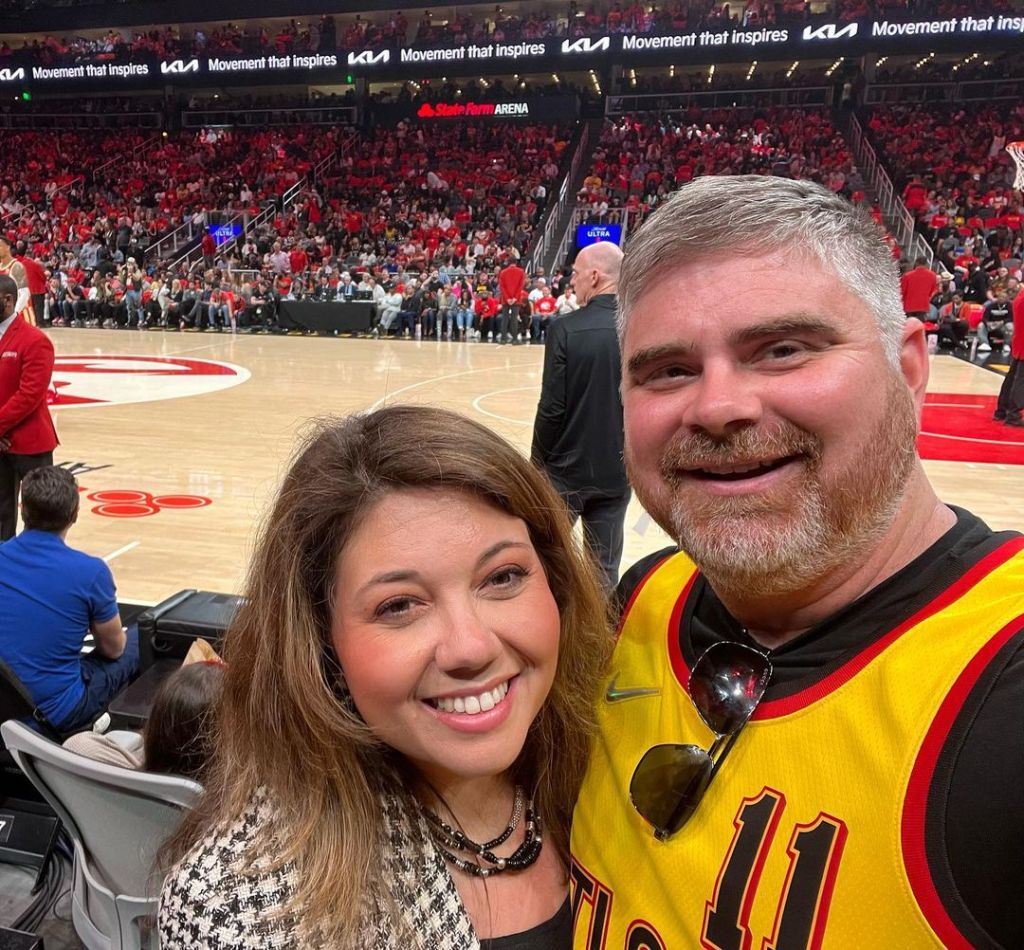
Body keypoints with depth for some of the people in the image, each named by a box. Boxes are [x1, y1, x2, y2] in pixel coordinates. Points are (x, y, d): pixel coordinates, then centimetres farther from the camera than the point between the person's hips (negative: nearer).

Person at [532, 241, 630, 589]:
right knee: (605, 567, 14)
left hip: (566, 468, -3)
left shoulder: (564, 328, -14)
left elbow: (552, 407, -15)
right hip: (617, 471, 3)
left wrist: (538, 460, -1)